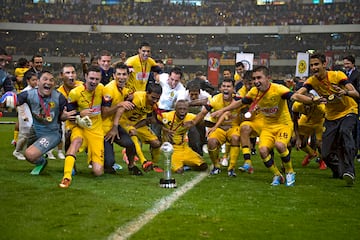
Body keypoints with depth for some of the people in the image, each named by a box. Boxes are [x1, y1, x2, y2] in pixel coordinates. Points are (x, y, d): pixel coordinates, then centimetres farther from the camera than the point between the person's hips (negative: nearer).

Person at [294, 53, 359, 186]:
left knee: (345, 131, -37)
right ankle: (339, 171, 28)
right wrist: (314, 99, -43)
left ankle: (349, 171, -37)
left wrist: (345, 92, -50)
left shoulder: (338, 75, -20)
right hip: (331, 116, 4)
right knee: (326, 154, -3)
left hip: (348, 111, -4)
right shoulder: (312, 81, -12)